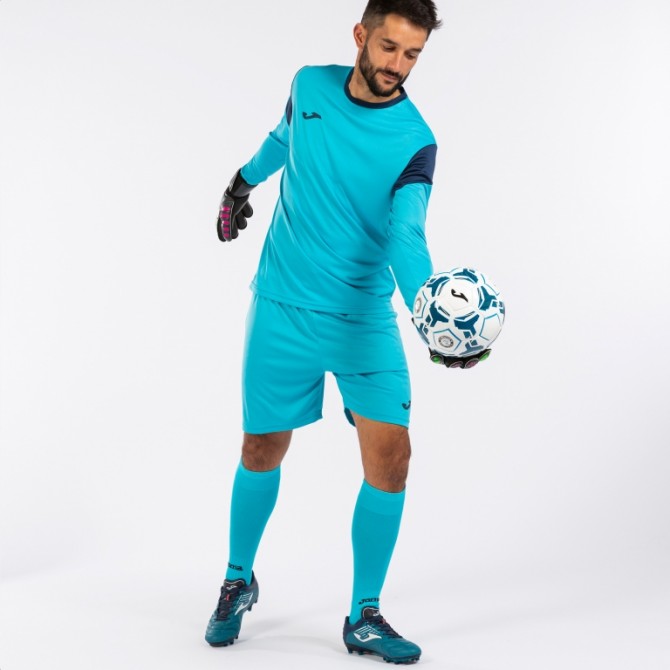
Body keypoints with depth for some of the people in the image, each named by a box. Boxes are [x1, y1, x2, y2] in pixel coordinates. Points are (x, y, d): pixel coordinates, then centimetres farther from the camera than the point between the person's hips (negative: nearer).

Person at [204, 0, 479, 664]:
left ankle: (364, 616, 7)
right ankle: (238, 582, 34)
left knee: (389, 456, -11)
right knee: (262, 452, 8)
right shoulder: (310, 85, -2)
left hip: (367, 320, -1)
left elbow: (406, 237, -25)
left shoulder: (415, 141, -11)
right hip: (282, 310, 1)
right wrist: (244, 179, 32)